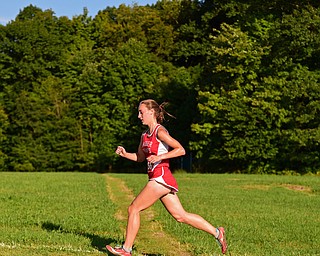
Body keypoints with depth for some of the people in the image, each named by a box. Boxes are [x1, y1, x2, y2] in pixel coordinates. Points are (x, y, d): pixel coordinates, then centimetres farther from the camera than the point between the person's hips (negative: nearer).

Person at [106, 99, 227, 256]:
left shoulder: (159, 131, -10)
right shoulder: (145, 135, 17)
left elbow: (181, 150, -16)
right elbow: (140, 157, 27)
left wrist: (160, 157, -23)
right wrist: (125, 154, 10)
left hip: (161, 178, -9)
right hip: (158, 179, 9)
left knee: (133, 208, -4)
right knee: (180, 216, 8)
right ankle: (217, 233, 12)